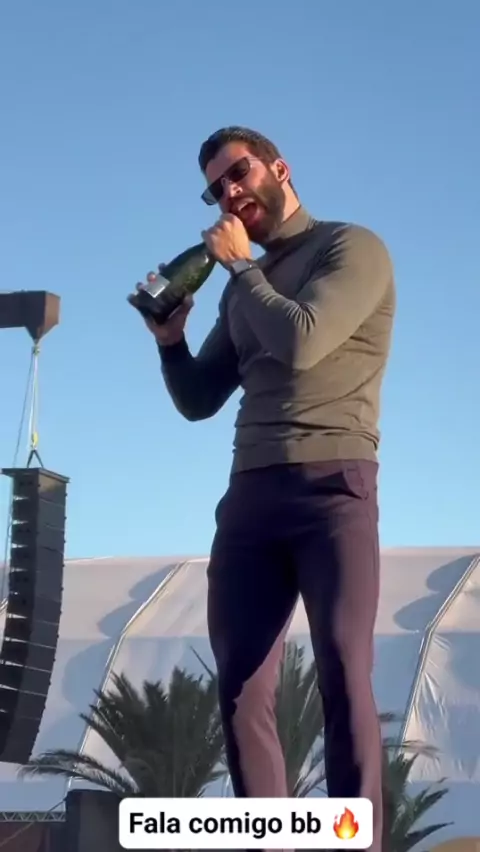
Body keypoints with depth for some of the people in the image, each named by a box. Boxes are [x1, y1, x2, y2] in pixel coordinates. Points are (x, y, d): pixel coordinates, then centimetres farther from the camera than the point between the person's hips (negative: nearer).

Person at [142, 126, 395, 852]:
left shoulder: (353, 248, 3)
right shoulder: (245, 286, 24)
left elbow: (300, 343, -13)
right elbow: (198, 400, 24)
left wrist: (240, 266, 0)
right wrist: (170, 337, 5)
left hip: (332, 487, -6)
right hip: (250, 497, 6)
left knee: (343, 676, -19)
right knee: (241, 689, -5)